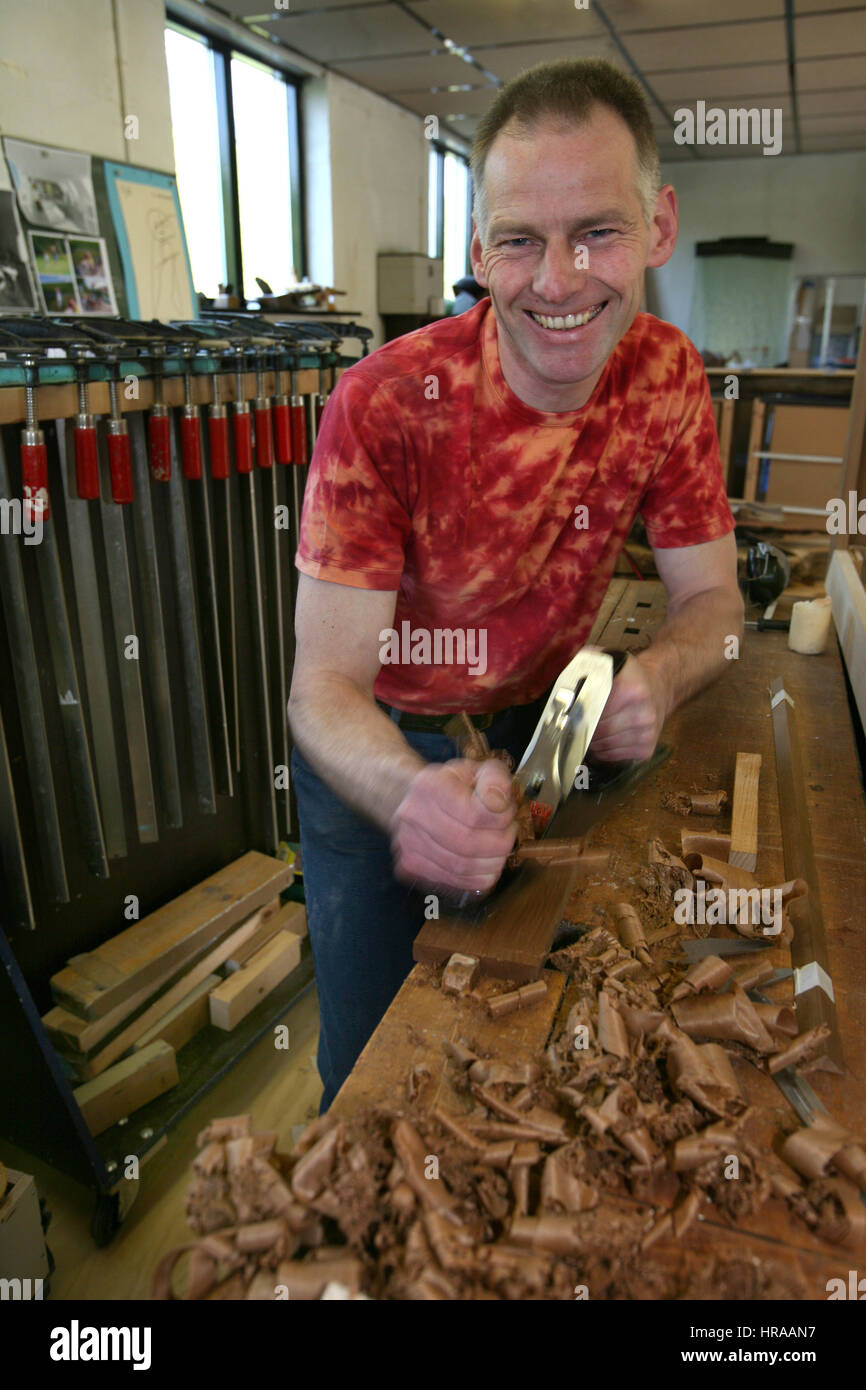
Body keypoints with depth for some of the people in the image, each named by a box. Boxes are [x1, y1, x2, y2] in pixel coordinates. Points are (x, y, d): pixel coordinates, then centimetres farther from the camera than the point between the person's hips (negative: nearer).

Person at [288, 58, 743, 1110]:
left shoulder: (666, 378, -13)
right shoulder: (384, 406, -26)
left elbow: (709, 599, -5)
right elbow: (325, 684, -27)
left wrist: (654, 678, -29)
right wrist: (411, 794, -49)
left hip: (539, 723, 4)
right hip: (378, 746, -3)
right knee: (371, 1056, 7)